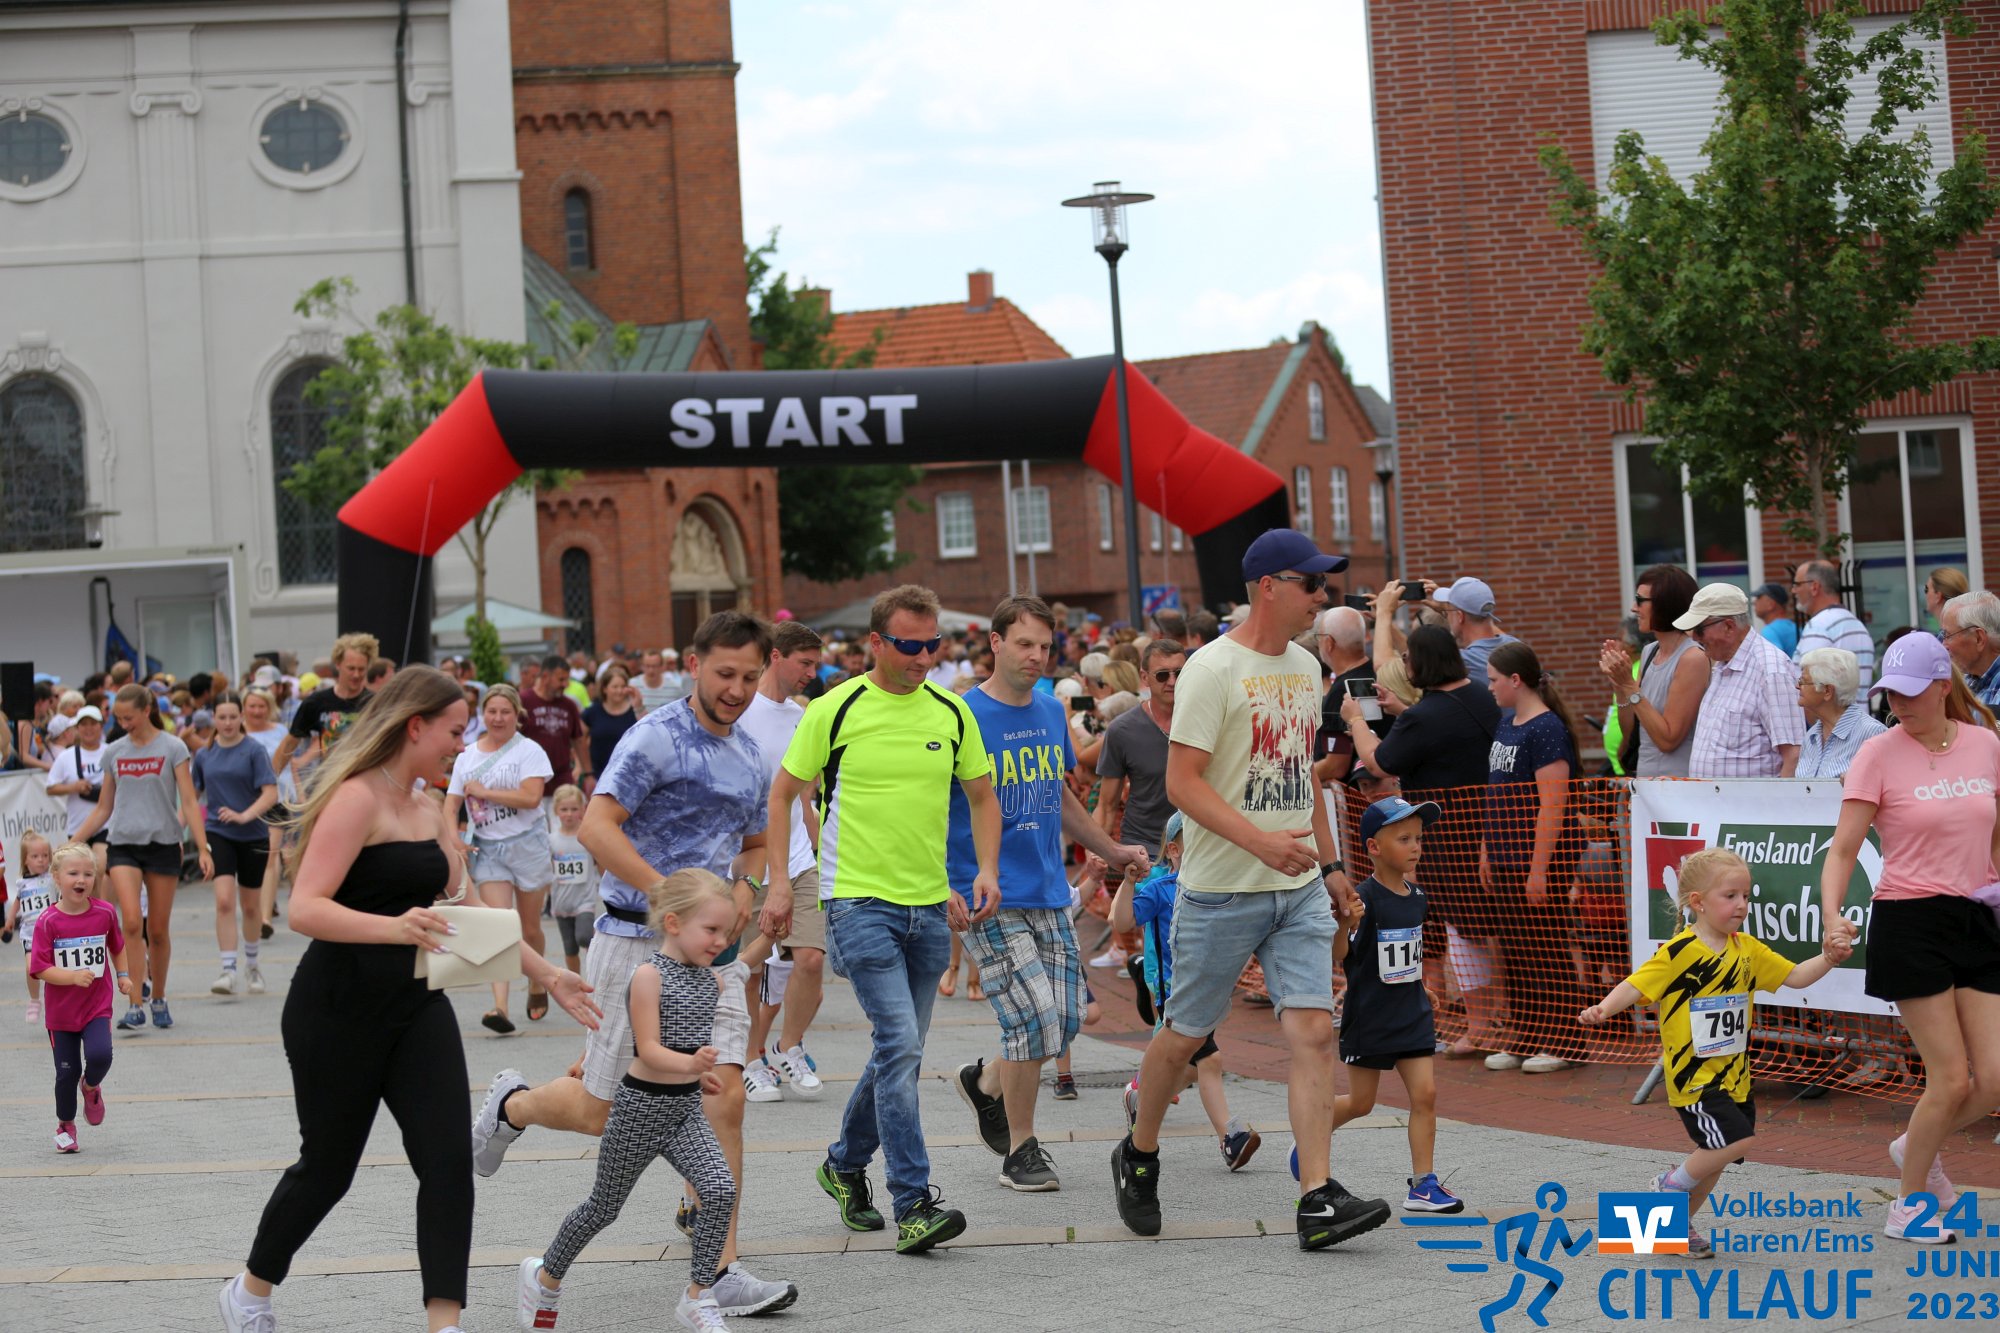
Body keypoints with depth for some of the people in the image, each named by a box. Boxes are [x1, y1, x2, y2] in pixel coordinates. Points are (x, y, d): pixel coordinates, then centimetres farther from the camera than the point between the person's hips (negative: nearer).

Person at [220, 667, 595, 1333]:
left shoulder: (428, 810, 12)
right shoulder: (356, 798, -16)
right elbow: (306, 909, -25)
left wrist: (546, 975, 16)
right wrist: (394, 929, -39)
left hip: (416, 1005, 7)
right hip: (338, 1009, -7)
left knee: (449, 1159, -8)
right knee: (328, 1168, 8)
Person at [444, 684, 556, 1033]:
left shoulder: (529, 750, -3)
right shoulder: (467, 757, 11)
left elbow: (531, 796, -17)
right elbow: (451, 805, 12)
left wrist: (484, 792, -11)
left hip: (527, 844, -2)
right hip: (486, 848, 2)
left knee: (530, 929, 8)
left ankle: (537, 988, 34)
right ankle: (500, 1008, -22)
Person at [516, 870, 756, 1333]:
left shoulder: (710, 980, 4)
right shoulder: (649, 976, -17)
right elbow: (649, 1050, -23)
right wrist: (691, 1064, -38)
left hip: (686, 1109, 5)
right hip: (641, 1107, -5)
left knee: (721, 1190, -16)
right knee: (605, 1206, 11)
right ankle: (546, 1274, 35)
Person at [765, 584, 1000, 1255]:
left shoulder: (950, 711, 6)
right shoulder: (835, 710, -6)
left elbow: (982, 796, 15)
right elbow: (784, 793, 4)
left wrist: (987, 870, 0)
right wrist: (780, 882, -2)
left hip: (930, 907, 5)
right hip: (860, 900, -5)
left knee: (900, 1051, 13)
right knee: (901, 1046, -15)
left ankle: (846, 1163, 35)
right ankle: (914, 1204, -15)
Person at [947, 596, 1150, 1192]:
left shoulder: (1052, 713, 11)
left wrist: (1111, 851, 27)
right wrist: (942, 891, -20)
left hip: (1049, 895, 6)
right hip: (989, 901, -6)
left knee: (1065, 1021, 4)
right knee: (1036, 1020, -11)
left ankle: (984, 1082, 32)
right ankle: (1020, 1152, 6)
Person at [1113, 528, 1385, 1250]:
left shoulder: (1305, 668, 11)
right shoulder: (1214, 668, -13)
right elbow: (1181, 781, -18)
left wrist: (1329, 862, 20)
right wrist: (1260, 841, -27)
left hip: (1299, 890, 6)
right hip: (1221, 891, -6)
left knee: (1314, 1030, -7)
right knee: (1185, 1035, 7)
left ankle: (1318, 1199, -10)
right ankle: (1138, 1156, 31)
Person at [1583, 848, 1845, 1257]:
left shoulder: (1747, 949, 6)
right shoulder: (1678, 952, -14)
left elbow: (1794, 976, 11)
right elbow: (1636, 986, -16)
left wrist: (1827, 959, -6)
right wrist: (1603, 1009, -34)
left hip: (1732, 1073, 7)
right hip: (1692, 1074, -7)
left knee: (1716, 1155, 13)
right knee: (1736, 1140, -19)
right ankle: (1669, 1188, 2)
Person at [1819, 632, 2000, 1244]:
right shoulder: (1879, 754, -7)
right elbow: (1843, 848, -9)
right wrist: (1832, 916, -23)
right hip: (1910, 923, -4)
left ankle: (1915, 1147, 29)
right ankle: (1908, 1204, 15)